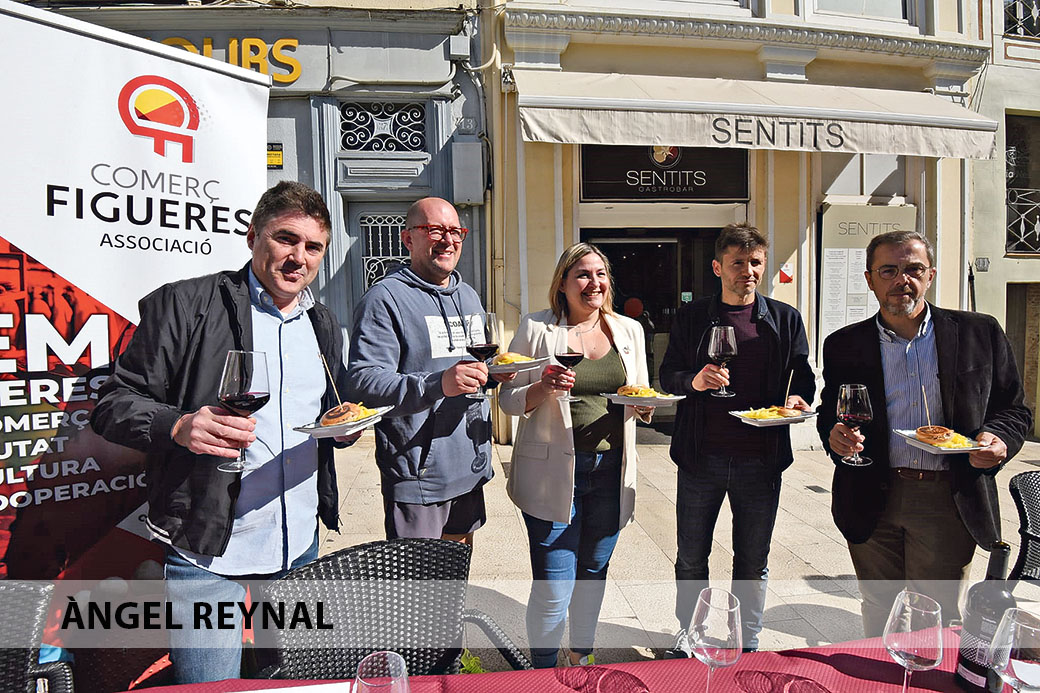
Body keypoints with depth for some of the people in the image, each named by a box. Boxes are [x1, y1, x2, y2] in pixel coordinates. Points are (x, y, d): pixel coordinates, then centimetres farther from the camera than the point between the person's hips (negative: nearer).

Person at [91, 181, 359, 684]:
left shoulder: (323, 324, 11)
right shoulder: (185, 304, -7)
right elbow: (112, 404, -7)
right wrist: (178, 426, -27)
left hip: (302, 546, 6)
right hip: (207, 552, -5)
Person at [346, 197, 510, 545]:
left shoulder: (469, 296, 16)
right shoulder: (386, 297, -11)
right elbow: (363, 381, -22)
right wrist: (437, 385, -35)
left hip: (470, 470, 8)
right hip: (416, 476, -7)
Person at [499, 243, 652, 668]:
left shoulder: (629, 330, 10)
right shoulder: (536, 328, -3)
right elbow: (509, 399, -1)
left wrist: (643, 408, -6)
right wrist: (543, 389, -20)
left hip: (611, 470, 4)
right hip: (553, 471, -4)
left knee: (593, 572, 19)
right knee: (553, 587, -3)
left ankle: (581, 659, 41)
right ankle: (543, 673, 22)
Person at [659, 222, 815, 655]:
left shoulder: (785, 319, 6)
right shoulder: (692, 317, 3)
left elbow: (803, 375, 10)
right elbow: (667, 375, 5)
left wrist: (798, 397, -12)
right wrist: (694, 380, -16)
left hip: (760, 460, 1)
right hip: (701, 457, 0)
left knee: (753, 562, 15)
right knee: (690, 558, 12)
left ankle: (749, 644, 34)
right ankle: (688, 632, 34)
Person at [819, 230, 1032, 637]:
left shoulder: (980, 333, 4)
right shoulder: (844, 345, 4)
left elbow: (1013, 409, 9)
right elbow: (829, 414, 11)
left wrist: (998, 439, -12)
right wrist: (835, 435, -11)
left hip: (949, 501, -1)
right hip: (872, 503, 1)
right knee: (879, 615, 15)